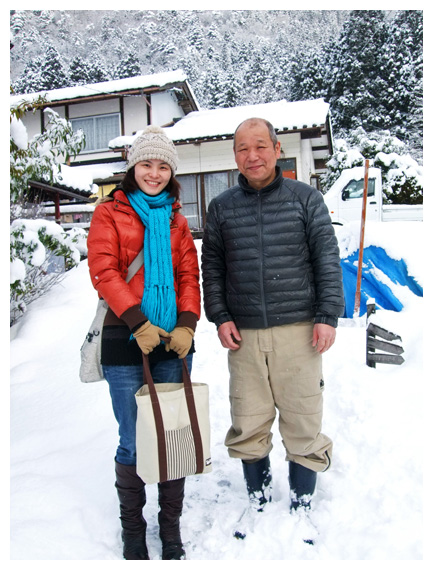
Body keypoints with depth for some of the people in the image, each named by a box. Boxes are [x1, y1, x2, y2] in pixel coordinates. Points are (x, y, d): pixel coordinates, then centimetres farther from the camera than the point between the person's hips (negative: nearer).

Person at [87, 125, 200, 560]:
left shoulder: (176, 220, 16)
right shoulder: (110, 213, 4)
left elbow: (189, 275, 9)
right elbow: (104, 272, -6)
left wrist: (186, 325, -6)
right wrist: (140, 324, -15)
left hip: (173, 340, 4)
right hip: (126, 340, -3)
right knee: (134, 442, 4)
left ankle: (171, 526, 29)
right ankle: (132, 529, 28)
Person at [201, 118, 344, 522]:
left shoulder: (305, 198, 5)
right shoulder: (221, 207, 10)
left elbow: (327, 260, 3)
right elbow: (211, 267, 12)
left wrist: (327, 316, -5)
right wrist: (219, 316, 1)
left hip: (298, 331, -1)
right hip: (244, 335, 2)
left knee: (303, 423, 7)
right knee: (248, 426, 9)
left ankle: (302, 508, 29)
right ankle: (258, 502, 32)